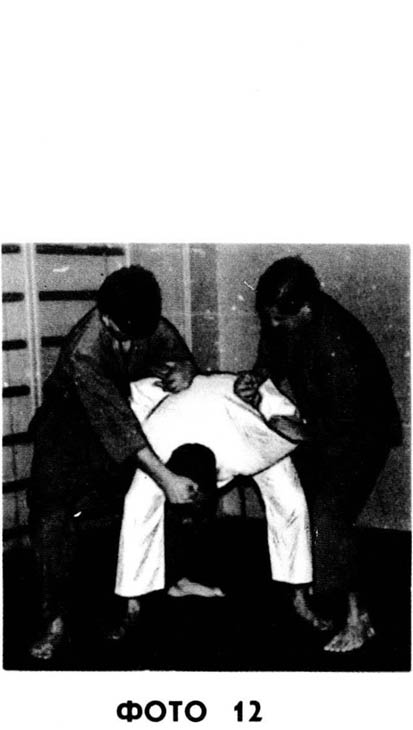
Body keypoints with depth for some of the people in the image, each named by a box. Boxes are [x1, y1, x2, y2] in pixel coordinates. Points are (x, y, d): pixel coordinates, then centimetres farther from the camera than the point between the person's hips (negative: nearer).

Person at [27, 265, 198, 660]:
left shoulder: (152, 325, -20)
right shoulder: (83, 352, -35)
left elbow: (182, 356, 1)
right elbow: (115, 423, -38)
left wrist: (183, 370, -26)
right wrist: (166, 478, -41)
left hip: (126, 412, 5)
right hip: (70, 424, -4)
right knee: (51, 516, -16)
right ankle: (56, 621, -5)